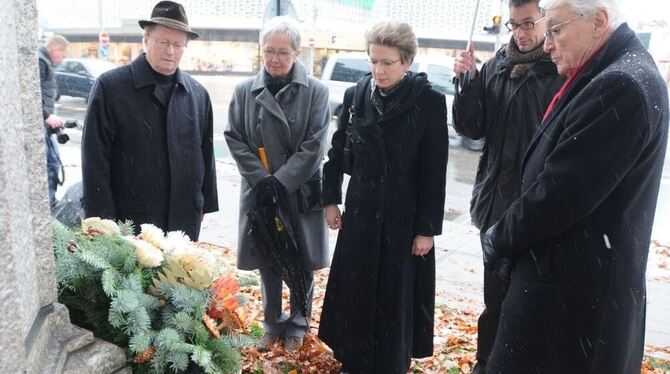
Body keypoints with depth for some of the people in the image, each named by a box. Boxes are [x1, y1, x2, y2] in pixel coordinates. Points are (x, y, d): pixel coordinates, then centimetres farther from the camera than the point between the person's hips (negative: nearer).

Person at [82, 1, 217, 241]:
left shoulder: (198, 94, 8)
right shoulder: (110, 86, -4)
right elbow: (95, 156, -6)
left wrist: (206, 205, 12)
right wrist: (103, 216, -9)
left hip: (185, 221, 4)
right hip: (130, 220, -3)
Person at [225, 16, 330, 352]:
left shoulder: (316, 91, -7)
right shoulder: (245, 91, 0)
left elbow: (314, 145, -10)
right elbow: (235, 138, 0)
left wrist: (280, 181, -16)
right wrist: (262, 179, -11)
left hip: (301, 192, -2)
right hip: (260, 191, 2)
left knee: (301, 262, 10)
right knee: (267, 262, 13)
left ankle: (298, 323, 31)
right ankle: (273, 323, 32)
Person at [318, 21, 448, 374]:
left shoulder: (429, 101, -11)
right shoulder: (355, 95, 1)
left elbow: (435, 171, -10)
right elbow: (337, 150, 10)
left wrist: (428, 228, -9)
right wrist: (331, 199, 8)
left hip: (404, 217, -3)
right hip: (360, 211, 4)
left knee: (396, 296, 8)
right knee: (353, 291, 12)